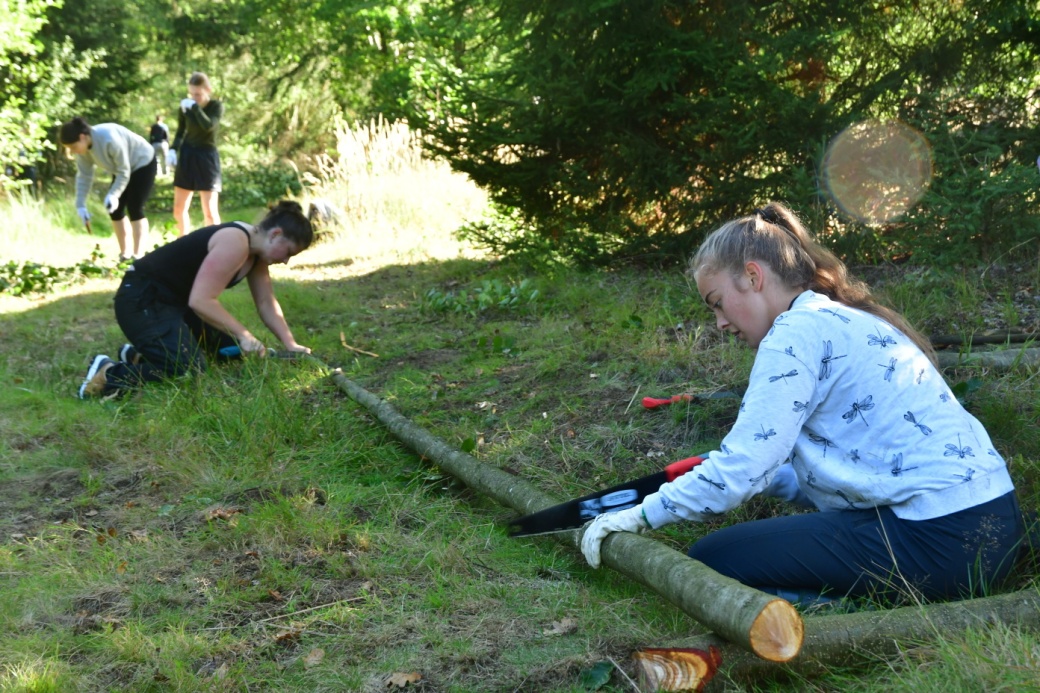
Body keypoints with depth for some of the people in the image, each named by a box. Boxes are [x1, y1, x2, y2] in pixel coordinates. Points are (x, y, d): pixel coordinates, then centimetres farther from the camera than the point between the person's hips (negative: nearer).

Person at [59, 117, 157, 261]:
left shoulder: (110, 139, -38)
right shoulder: (83, 147, -15)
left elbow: (124, 172, -30)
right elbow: (83, 176, -8)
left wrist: (113, 194, -36)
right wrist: (80, 204, -14)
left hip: (142, 163, -8)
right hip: (123, 169, 8)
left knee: (134, 209, -14)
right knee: (114, 210, 3)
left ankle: (137, 256, -13)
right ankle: (124, 253, 13)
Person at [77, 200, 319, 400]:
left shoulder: (256, 251, 4)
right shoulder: (235, 243, -26)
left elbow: (267, 304, 9)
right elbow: (200, 301, -31)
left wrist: (290, 344, 1)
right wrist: (243, 335, -26)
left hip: (177, 300, 11)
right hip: (142, 299, -10)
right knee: (191, 370, -23)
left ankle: (139, 353, 17)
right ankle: (109, 373, -9)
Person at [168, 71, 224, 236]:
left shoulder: (216, 106, -7)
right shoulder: (185, 106, 1)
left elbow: (209, 126, -26)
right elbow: (181, 132, 11)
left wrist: (195, 107, -22)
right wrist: (173, 150, -5)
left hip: (206, 157, -4)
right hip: (186, 156, 4)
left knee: (210, 212, -9)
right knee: (179, 210, 8)